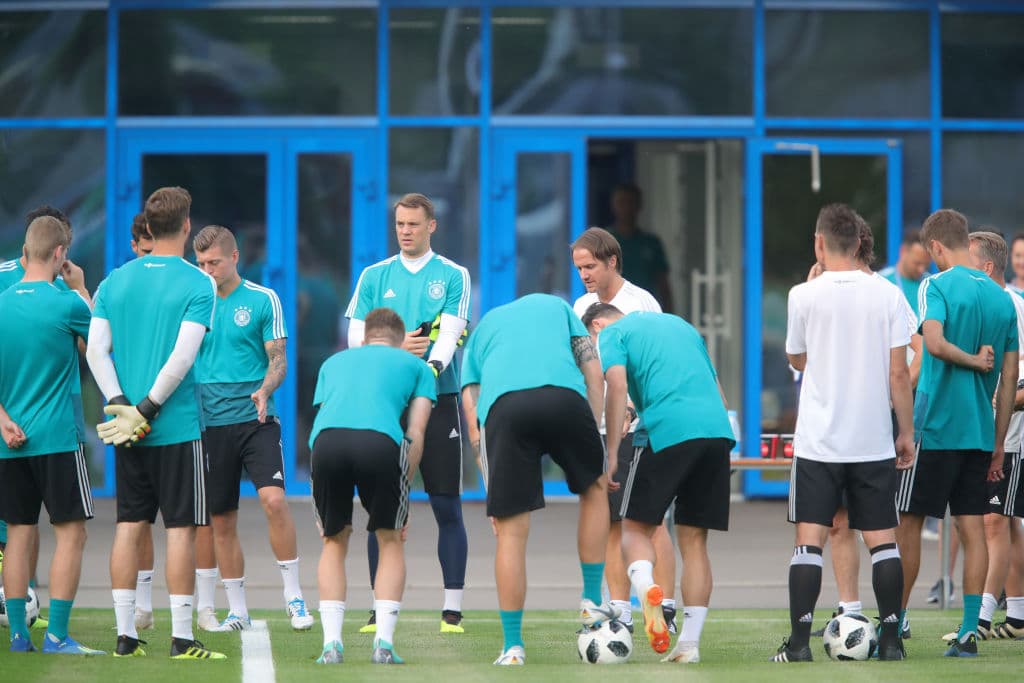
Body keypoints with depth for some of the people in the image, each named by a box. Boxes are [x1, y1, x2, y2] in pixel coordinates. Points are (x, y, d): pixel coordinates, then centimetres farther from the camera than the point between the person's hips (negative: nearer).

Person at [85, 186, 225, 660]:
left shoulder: (114, 281, 7)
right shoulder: (198, 284, -7)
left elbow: (96, 350, -1)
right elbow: (182, 356, -16)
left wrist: (121, 405, -6)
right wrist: (147, 409, -12)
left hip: (125, 429, 5)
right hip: (177, 426, -5)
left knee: (129, 526, 9)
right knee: (180, 528, 0)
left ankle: (125, 635, 9)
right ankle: (181, 639, -1)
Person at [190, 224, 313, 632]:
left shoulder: (263, 300, 1)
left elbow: (278, 359, 0)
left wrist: (265, 390, -19)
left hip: (255, 420, -3)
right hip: (210, 423, 3)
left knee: (273, 499, -20)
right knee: (221, 521, 5)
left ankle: (293, 596, -11)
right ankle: (237, 611, 15)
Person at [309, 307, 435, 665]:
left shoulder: (334, 362, 38)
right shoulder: (416, 365, 31)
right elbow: (415, 433, 19)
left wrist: (329, 503, 37)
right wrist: (402, 493, 23)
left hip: (327, 438, 2)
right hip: (380, 440, -2)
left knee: (333, 542, 22)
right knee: (391, 541, 19)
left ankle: (331, 643, 11)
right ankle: (384, 644, 9)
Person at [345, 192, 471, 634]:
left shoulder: (452, 276, 4)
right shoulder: (374, 277, 11)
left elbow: (449, 335, -8)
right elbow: (356, 337, 7)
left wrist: (430, 368, -26)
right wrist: (396, 349, -9)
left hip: (438, 399, -2)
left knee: (447, 506, -2)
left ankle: (453, 608, 1)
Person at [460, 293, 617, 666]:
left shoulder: (481, 331, 36)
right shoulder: (556, 306, 36)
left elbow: (472, 417, 24)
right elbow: (594, 373, 20)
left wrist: (493, 494, 25)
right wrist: (598, 445, 20)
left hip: (502, 406, 0)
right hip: (564, 394, 0)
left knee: (511, 531, 6)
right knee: (595, 488, 26)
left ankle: (513, 647, 7)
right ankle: (592, 602, 26)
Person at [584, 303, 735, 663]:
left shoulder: (613, 333, 11)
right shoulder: (680, 325, 31)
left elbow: (617, 386, -7)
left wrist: (610, 454, -7)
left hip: (668, 431, -5)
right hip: (718, 429, 5)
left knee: (636, 526, 5)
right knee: (694, 539, 10)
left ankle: (645, 587, -26)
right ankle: (689, 643, 5)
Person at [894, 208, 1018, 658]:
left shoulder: (938, 286, -8)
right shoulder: (1001, 297, 10)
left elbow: (934, 342, -28)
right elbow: (1009, 378, 12)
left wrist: (971, 361, -10)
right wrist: (998, 445, 16)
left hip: (935, 427, -5)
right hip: (981, 432, 5)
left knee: (908, 523, 4)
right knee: (972, 528, 5)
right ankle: (968, 633, 1)